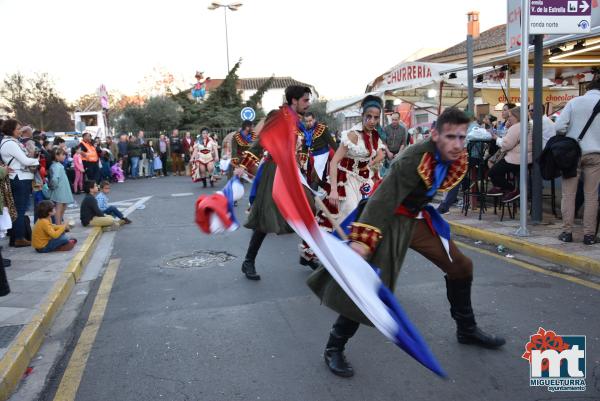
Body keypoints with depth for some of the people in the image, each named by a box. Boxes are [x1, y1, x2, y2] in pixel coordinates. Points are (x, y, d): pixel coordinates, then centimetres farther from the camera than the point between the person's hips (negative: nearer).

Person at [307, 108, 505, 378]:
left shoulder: (457, 158, -4)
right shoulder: (413, 160, -30)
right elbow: (383, 199, -36)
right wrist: (362, 238, -41)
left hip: (418, 219, 8)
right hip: (391, 221, -8)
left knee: (460, 266, 12)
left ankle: (467, 330, 35)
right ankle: (334, 348, 3)